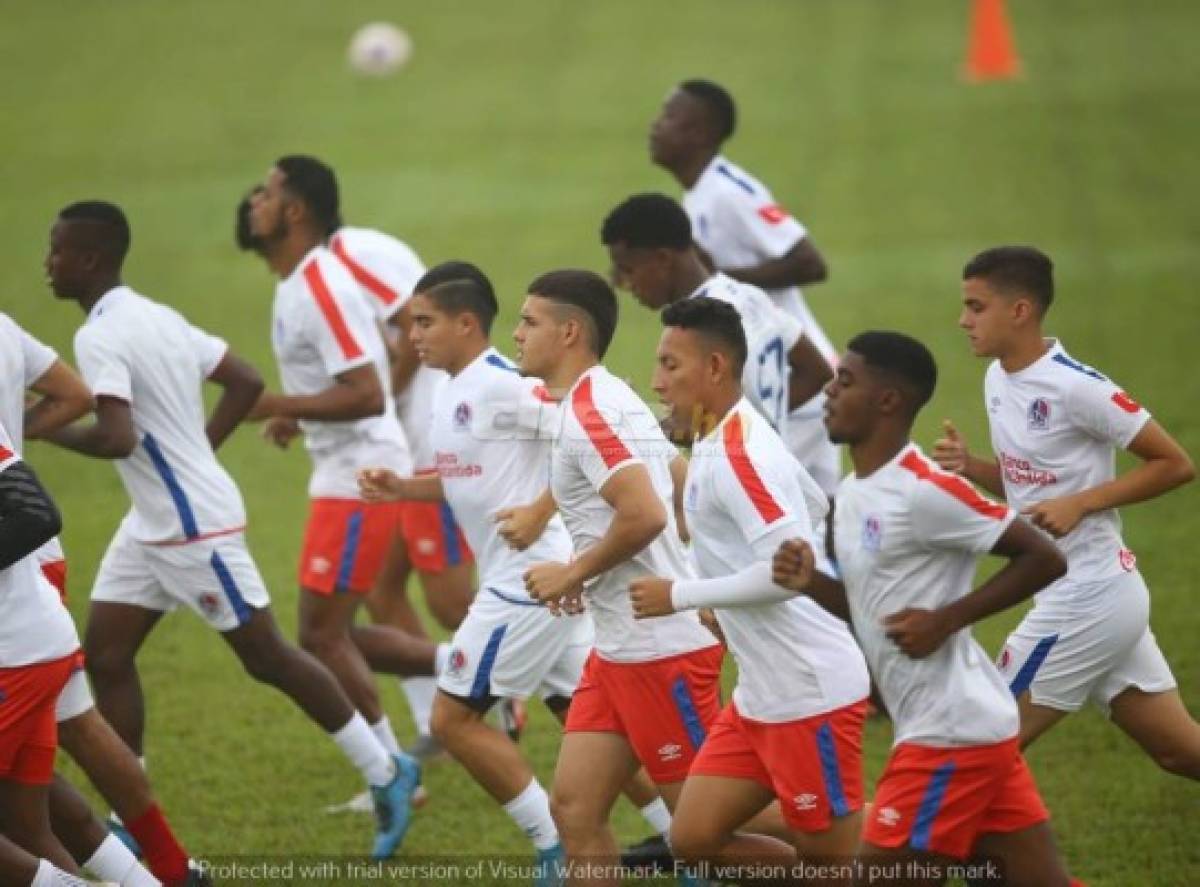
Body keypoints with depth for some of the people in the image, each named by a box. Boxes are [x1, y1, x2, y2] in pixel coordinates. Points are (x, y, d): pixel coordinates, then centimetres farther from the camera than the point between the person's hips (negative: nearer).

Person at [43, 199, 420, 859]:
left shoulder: (100, 337, -21)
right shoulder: (159, 317, 9)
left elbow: (116, 438, -31)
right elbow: (245, 382, 14)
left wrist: (48, 429, -15)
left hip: (196, 528, -10)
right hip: (151, 526, 10)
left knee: (266, 658, 2)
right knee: (105, 656, 7)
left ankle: (385, 774, 15)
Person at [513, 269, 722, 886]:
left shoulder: (589, 410, -17)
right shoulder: (607, 399, 14)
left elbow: (645, 514, -29)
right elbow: (687, 491, 21)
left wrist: (574, 574, -15)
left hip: (660, 646, -10)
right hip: (620, 646, 10)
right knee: (573, 807, 6)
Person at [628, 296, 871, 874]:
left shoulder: (736, 455, -19)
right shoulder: (721, 441, 11)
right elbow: (818, 507, 25)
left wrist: (679, 597, -17)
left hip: (809, 696, -10)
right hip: (760, 695, 10)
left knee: (834, 860, -3)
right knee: (694, 839, 8)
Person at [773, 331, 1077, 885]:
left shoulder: (922, 491, -17)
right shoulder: (854, 493, 12)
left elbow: (1045, 558, -15)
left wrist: (946, 620, -18)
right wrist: (810, 584, 2)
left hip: (951, 733, -9)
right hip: (967, 727, 9)